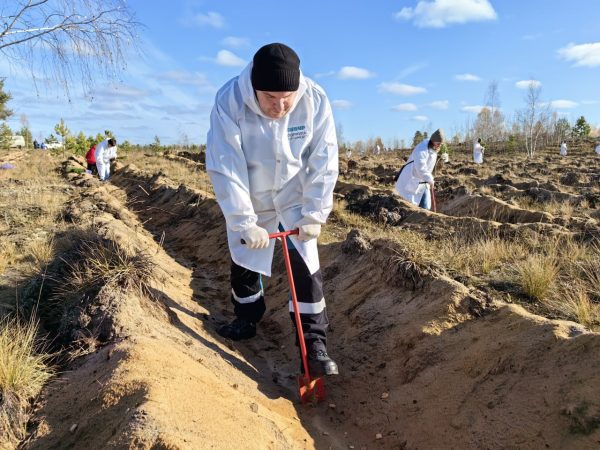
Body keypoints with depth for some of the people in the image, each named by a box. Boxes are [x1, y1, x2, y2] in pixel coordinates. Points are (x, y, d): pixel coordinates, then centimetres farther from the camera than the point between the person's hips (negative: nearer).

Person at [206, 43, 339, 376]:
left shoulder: (315, 100, -24)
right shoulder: (229, 102, -28)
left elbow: (323, 163, -18)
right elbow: (225, 169, -27)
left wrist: (314, 214, -19)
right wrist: (245, 222, -28)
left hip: (295, 197, 0)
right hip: (249, 199, 1)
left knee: (306, 267, -6)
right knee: (244, 261, 15)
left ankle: (315, 344, 6)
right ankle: (247, 319, 42)